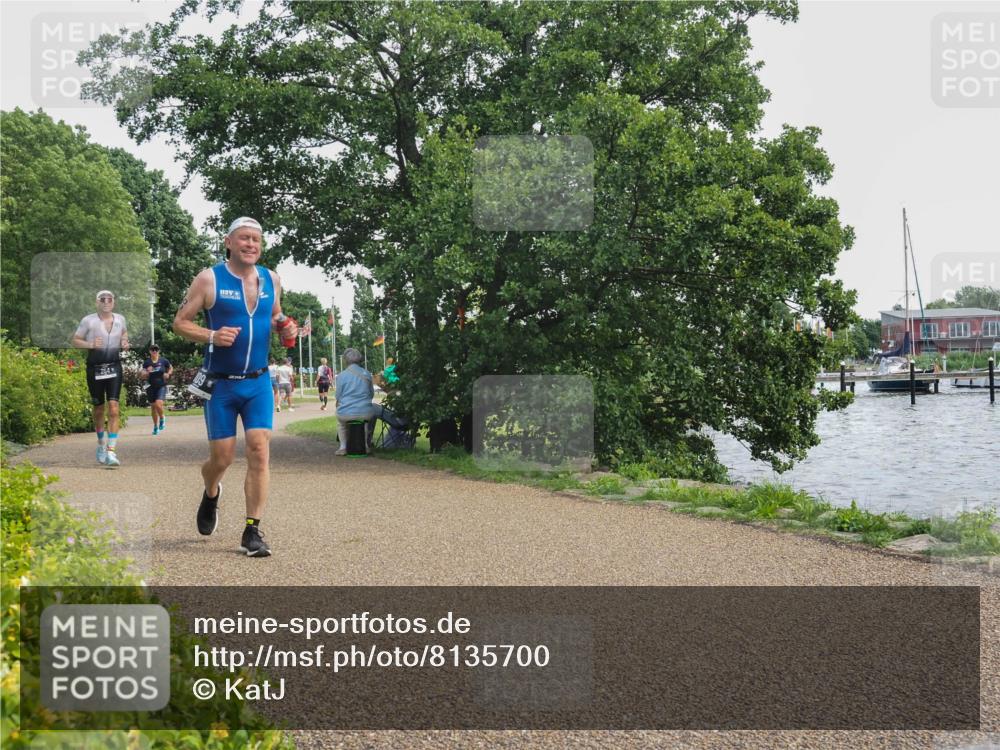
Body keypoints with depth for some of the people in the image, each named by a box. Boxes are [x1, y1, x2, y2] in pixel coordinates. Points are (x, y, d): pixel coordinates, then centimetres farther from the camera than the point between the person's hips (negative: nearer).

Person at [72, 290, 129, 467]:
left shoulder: (120, 319, 4)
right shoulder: (88, 321, -5)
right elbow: (75, 340, 1)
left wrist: (124, 341, 2)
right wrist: (90, 344, -17)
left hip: (114, 367, 1)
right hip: (95, 368, -1)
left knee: (113, 409, -14)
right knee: (99, 409, 11)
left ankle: (111, 451, -19)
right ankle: (101, 444, 35)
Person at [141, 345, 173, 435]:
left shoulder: (163, 361, -2)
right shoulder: (147, 362, 0)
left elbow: (171, 368, 16)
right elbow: (142, 376, 3)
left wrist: (168, 374, -4)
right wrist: (146, 372, -18)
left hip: (161, 386, -2)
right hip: (151, 387, 2)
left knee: (158, 404, -22)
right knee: (153, 407, 10)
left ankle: (162, 419, 8)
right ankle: (155, 426, 27)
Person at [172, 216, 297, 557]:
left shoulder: (271, 280, 6)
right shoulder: (209, 279, -6)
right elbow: (180, 322, -2)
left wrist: (285, 326, 1)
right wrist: (211, 336, -20)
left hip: (258, 383, 3)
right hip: (221, 385, -3)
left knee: (260, 451, -9)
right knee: (222, 457, 2)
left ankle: (252, 532, -3)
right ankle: (211, 495, 39)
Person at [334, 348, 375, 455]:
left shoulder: (341, 375, -4)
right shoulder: (367, 374, 2)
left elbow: (338, 396, 2)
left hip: (346, 414, -1)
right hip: (365, 413, 1)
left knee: (340, 421, 37)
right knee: (372, 415, 38)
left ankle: (343, 447, 24)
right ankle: (367, 444, 38)